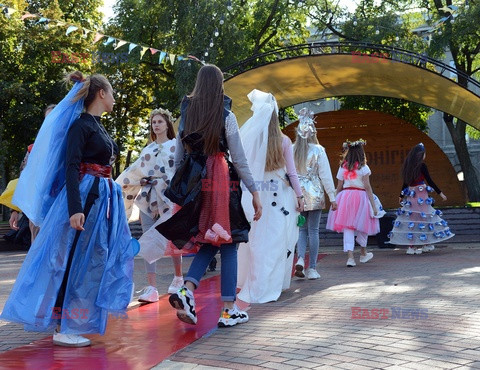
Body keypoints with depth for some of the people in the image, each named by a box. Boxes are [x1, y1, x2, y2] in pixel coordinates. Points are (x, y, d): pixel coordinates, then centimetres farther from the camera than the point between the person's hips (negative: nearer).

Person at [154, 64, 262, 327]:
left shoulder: (186, 114, 9)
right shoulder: (226, 115, -3)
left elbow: (178, 156, 11)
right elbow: (239, 159, -4)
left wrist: (178, 186, 18)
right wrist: (254, 192, 1)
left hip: (193, 184, 4)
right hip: (221, 180, -4)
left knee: (209, 242, 15)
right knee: (228, 244, 5)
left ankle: (187, 290, -7)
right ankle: (229, 310, 6)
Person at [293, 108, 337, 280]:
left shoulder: (291, 150, 0)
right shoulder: (318, 150, -6)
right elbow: (325, 175, -5)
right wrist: (332, 197, 0)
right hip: (314, 194, -2)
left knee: (302, 228, 14)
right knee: (313, 230, 4)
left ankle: (300, 259, -8)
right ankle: (312, 268, 7)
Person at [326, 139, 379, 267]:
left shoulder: (343, 167, 5)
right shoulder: (363, 168, -4)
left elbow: (339, 187, 7)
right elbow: (367, 187, -7)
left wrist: (336, 200, 18)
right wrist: (373, 205, -5)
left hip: (345, 196, 2)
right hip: (360, 196, -2)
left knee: (347, 227, 1)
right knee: (362, 226, 15)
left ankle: (350, 256, -9)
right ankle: (363, 254, 31)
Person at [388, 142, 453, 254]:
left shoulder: (407, 166, 8)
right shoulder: (421, 166, -9)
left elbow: (405, 183, 13)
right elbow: (429, 181, -9)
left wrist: (401, 196, 24)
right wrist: (440, 193, -3)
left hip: (410, 196, 6)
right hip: (421, 196, -6)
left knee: (410, 218, 5)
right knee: (423, 218, 1)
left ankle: (412, 245, 4)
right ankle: (425, 244, 5)